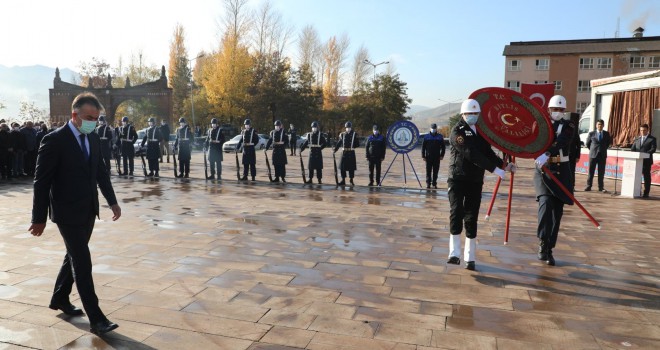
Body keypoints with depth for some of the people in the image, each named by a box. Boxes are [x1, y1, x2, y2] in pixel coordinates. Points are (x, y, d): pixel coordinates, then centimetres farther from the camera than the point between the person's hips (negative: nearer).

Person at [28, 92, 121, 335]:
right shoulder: (54, 140, -14)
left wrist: (112, 201, 11)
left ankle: (60, 299, 40)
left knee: (74, 257, 20)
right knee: (82, 262, -6)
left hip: (88, 210, 7)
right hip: (67, 212, -7)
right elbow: (42, 182, -13)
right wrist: (39, 218, -12)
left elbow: (101, 173, 15)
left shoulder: (93, 139, 6)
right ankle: (96, 319, -2)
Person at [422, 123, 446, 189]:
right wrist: (423, 156, -2)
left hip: (437, 157, 1)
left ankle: (434, 184, 11)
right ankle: (428, 183, 7)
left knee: (435, 171, 4)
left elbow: (443, 147, 9)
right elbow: (423, 147, 4)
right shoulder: (426, 136, 4)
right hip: (428, 157, -1)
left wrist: (442, 155, 0)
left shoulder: (440, 136, 6)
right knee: (428, 171, 1)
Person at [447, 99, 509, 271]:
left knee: (471, 219, 5)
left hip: (475, 181, 5)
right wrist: (494, 169, -24)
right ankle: (454, 253, -9)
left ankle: (470, 257, 12)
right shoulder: (457, 131, -9)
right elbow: (471, 154, -21)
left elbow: (488, 152, 17)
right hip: (457, 179, -5)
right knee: (457, 212, -17)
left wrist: (504, 164, 1)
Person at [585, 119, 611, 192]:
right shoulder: (591, 133, 2)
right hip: (593, 155, -1)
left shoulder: (606, 134, 6)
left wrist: (604, 149, 12)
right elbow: (588, 143, 12)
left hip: (602, 155, 1)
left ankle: (601, 187, 9)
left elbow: (609, 142, 19)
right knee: (591, 171, 1)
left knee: (601, 172, 3)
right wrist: (592, 150, 9)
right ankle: (588, 186, 7)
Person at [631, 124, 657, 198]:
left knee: (646, 177, 2)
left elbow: (653, 149, -9)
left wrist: (645, 154, -24)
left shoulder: (652, 139, 2)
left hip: (646, 161, -4)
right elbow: (632, 149, 15)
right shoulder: (637, 139, 16)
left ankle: (646, 193, 6)